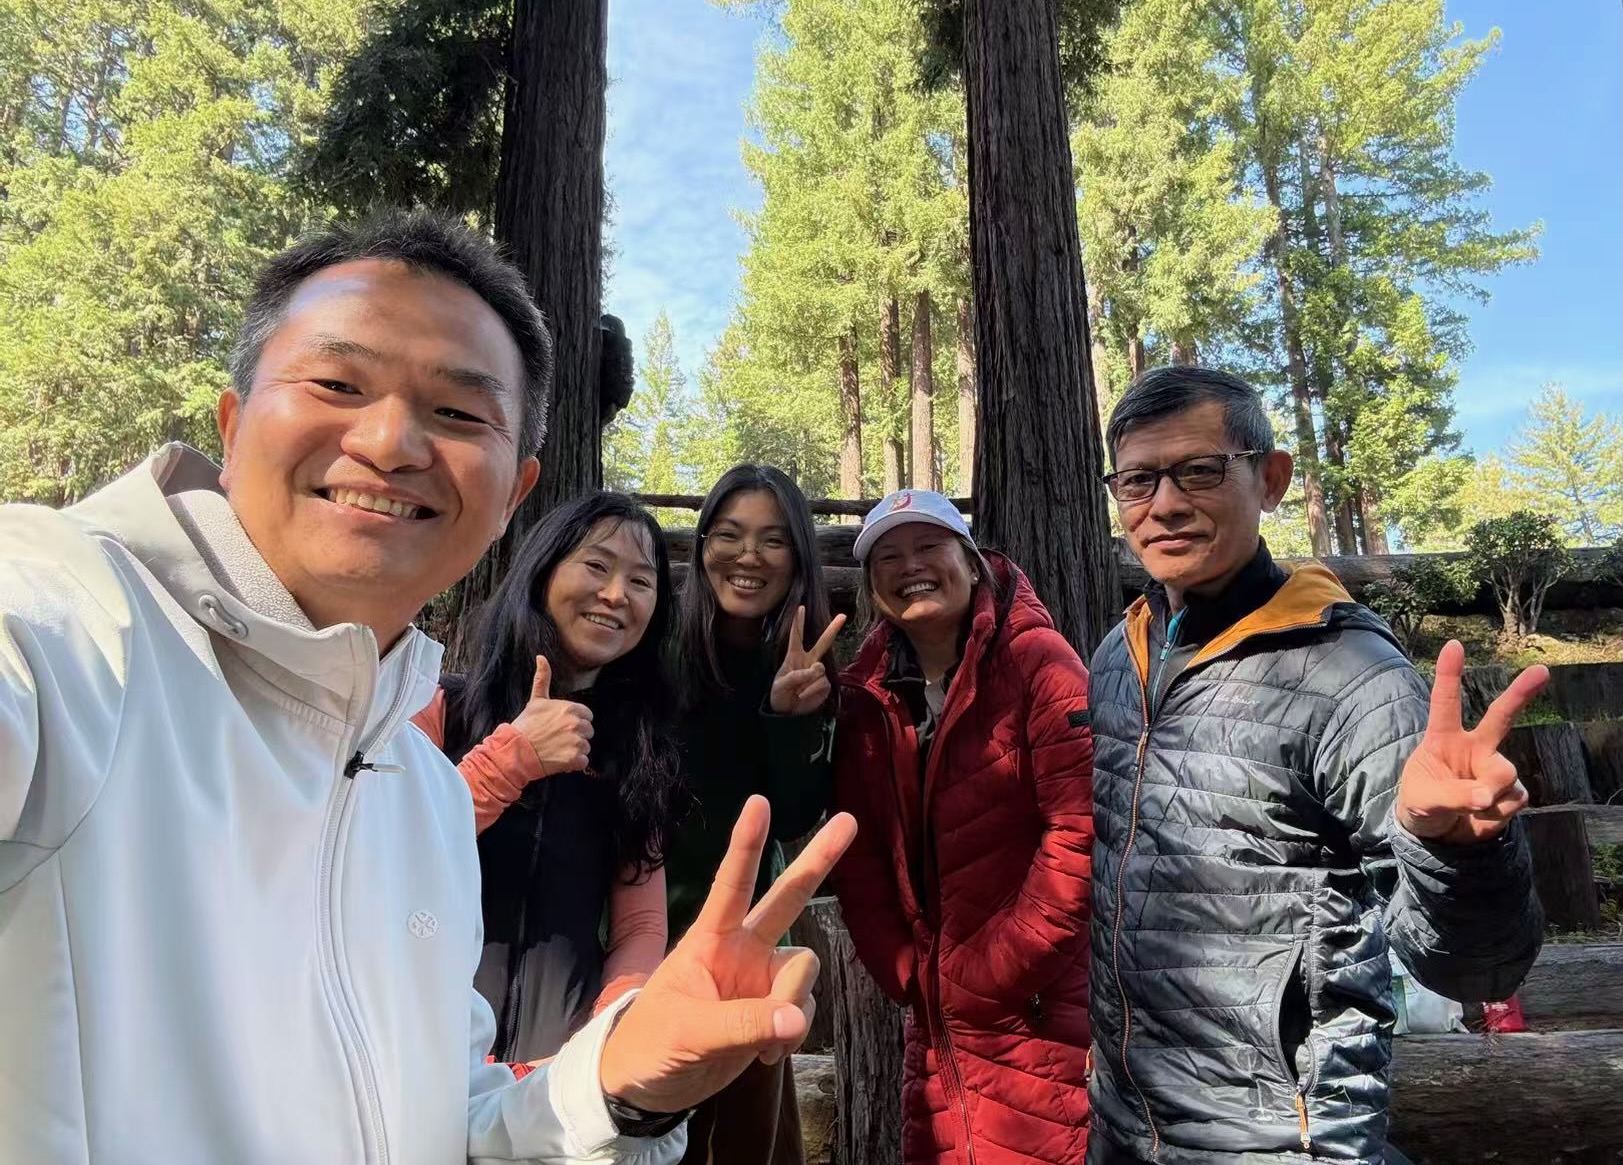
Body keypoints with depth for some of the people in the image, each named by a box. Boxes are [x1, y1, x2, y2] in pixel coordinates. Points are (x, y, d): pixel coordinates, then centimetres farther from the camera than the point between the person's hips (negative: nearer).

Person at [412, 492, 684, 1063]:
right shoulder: (440, 708, 1)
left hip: (567, 1016, 0)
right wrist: (511, 757, -17)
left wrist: (606, 1036, -14)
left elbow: (642, 926, 3)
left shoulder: (642, 743, 7)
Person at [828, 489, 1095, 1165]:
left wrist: (990, 980, -16)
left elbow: (1083, 830, -19)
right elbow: (857, 856, 4)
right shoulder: (868, 697, 3)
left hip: (1044, 1016, -4)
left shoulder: (1036, 661, -12)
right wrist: (911, 978, -4)